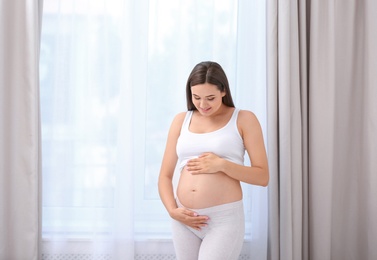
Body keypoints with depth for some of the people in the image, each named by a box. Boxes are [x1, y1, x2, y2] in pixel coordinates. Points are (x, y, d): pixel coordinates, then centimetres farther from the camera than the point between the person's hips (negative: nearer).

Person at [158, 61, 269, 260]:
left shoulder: (244, 119, 0)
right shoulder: (181, 120, 9)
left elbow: (262, 176, -3)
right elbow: (165, 175, 10)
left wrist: (222, 164, -16)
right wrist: (172, 210, -7)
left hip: (225, 220, -4)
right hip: (185, 221, 4)